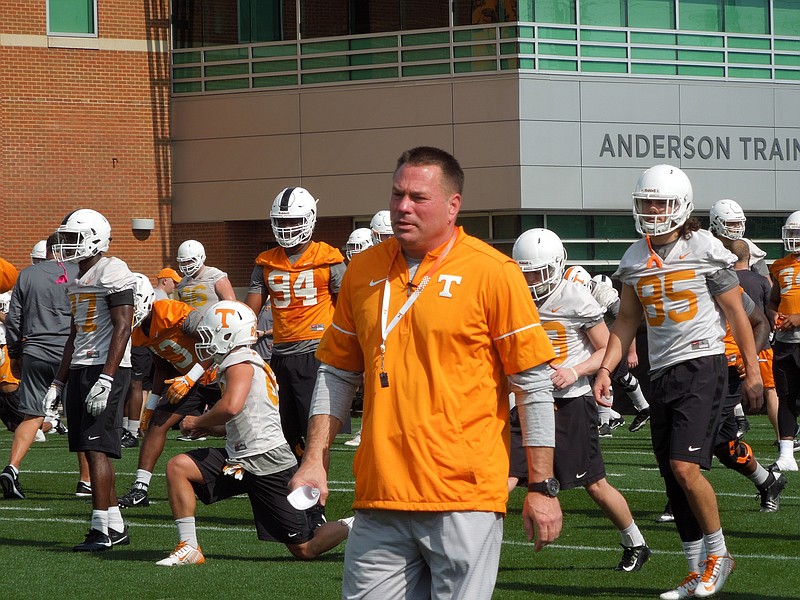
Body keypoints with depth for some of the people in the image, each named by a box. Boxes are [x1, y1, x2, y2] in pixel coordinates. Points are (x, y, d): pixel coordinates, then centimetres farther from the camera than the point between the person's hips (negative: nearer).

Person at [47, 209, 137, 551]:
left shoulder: (112, 272, -11)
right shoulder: (77, 280, 19)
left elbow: (123, 328, -18)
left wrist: (106, 379, -24)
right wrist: (58, 382, 22)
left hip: (106, 369, -10)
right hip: (80, 370, 10)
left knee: (96, 448, -12)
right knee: (91, 450, 8)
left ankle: (100, 531, -13)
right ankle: (116, 527, 13)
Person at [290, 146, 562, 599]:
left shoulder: (492, 273, -4)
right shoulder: (364, 270, 11)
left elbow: (534, 385, -3)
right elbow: (338, 375, 19)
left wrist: (542, 488, -4)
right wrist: (316, 460, 9)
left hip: (463, 497, -4)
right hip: (381, 495, 4)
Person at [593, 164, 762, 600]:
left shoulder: (705, 250, -6)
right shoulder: (634, 259, 9)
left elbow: (736, 312, -2)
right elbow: (627, 320, 16)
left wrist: (752, 370, -4)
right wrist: (605, 369, 4)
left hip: (702, 365, -6)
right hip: (661, 372, 6)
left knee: (684, 466, -18)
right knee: (674, 480, 6)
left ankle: (718, 553, 2)